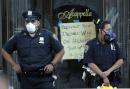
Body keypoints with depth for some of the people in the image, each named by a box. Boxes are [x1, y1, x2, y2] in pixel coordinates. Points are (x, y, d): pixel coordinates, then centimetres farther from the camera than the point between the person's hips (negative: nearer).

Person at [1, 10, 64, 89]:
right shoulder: (18, 37, 5)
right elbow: (5, 51, 17)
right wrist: (14, 64, 8)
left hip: (44, 77, -2)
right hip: (26, 79, 2)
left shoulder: (48, 35, 0)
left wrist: (52, 64, -3)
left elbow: (61, 51, 8)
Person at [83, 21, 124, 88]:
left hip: (113, 79, 3)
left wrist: (109, 71, -9)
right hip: (96, 80, -3)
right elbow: (90, 63, -11)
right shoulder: (91, 44, -4)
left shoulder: (113, 43, 8)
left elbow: (120, 60, 5)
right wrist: (103, 76, -16)